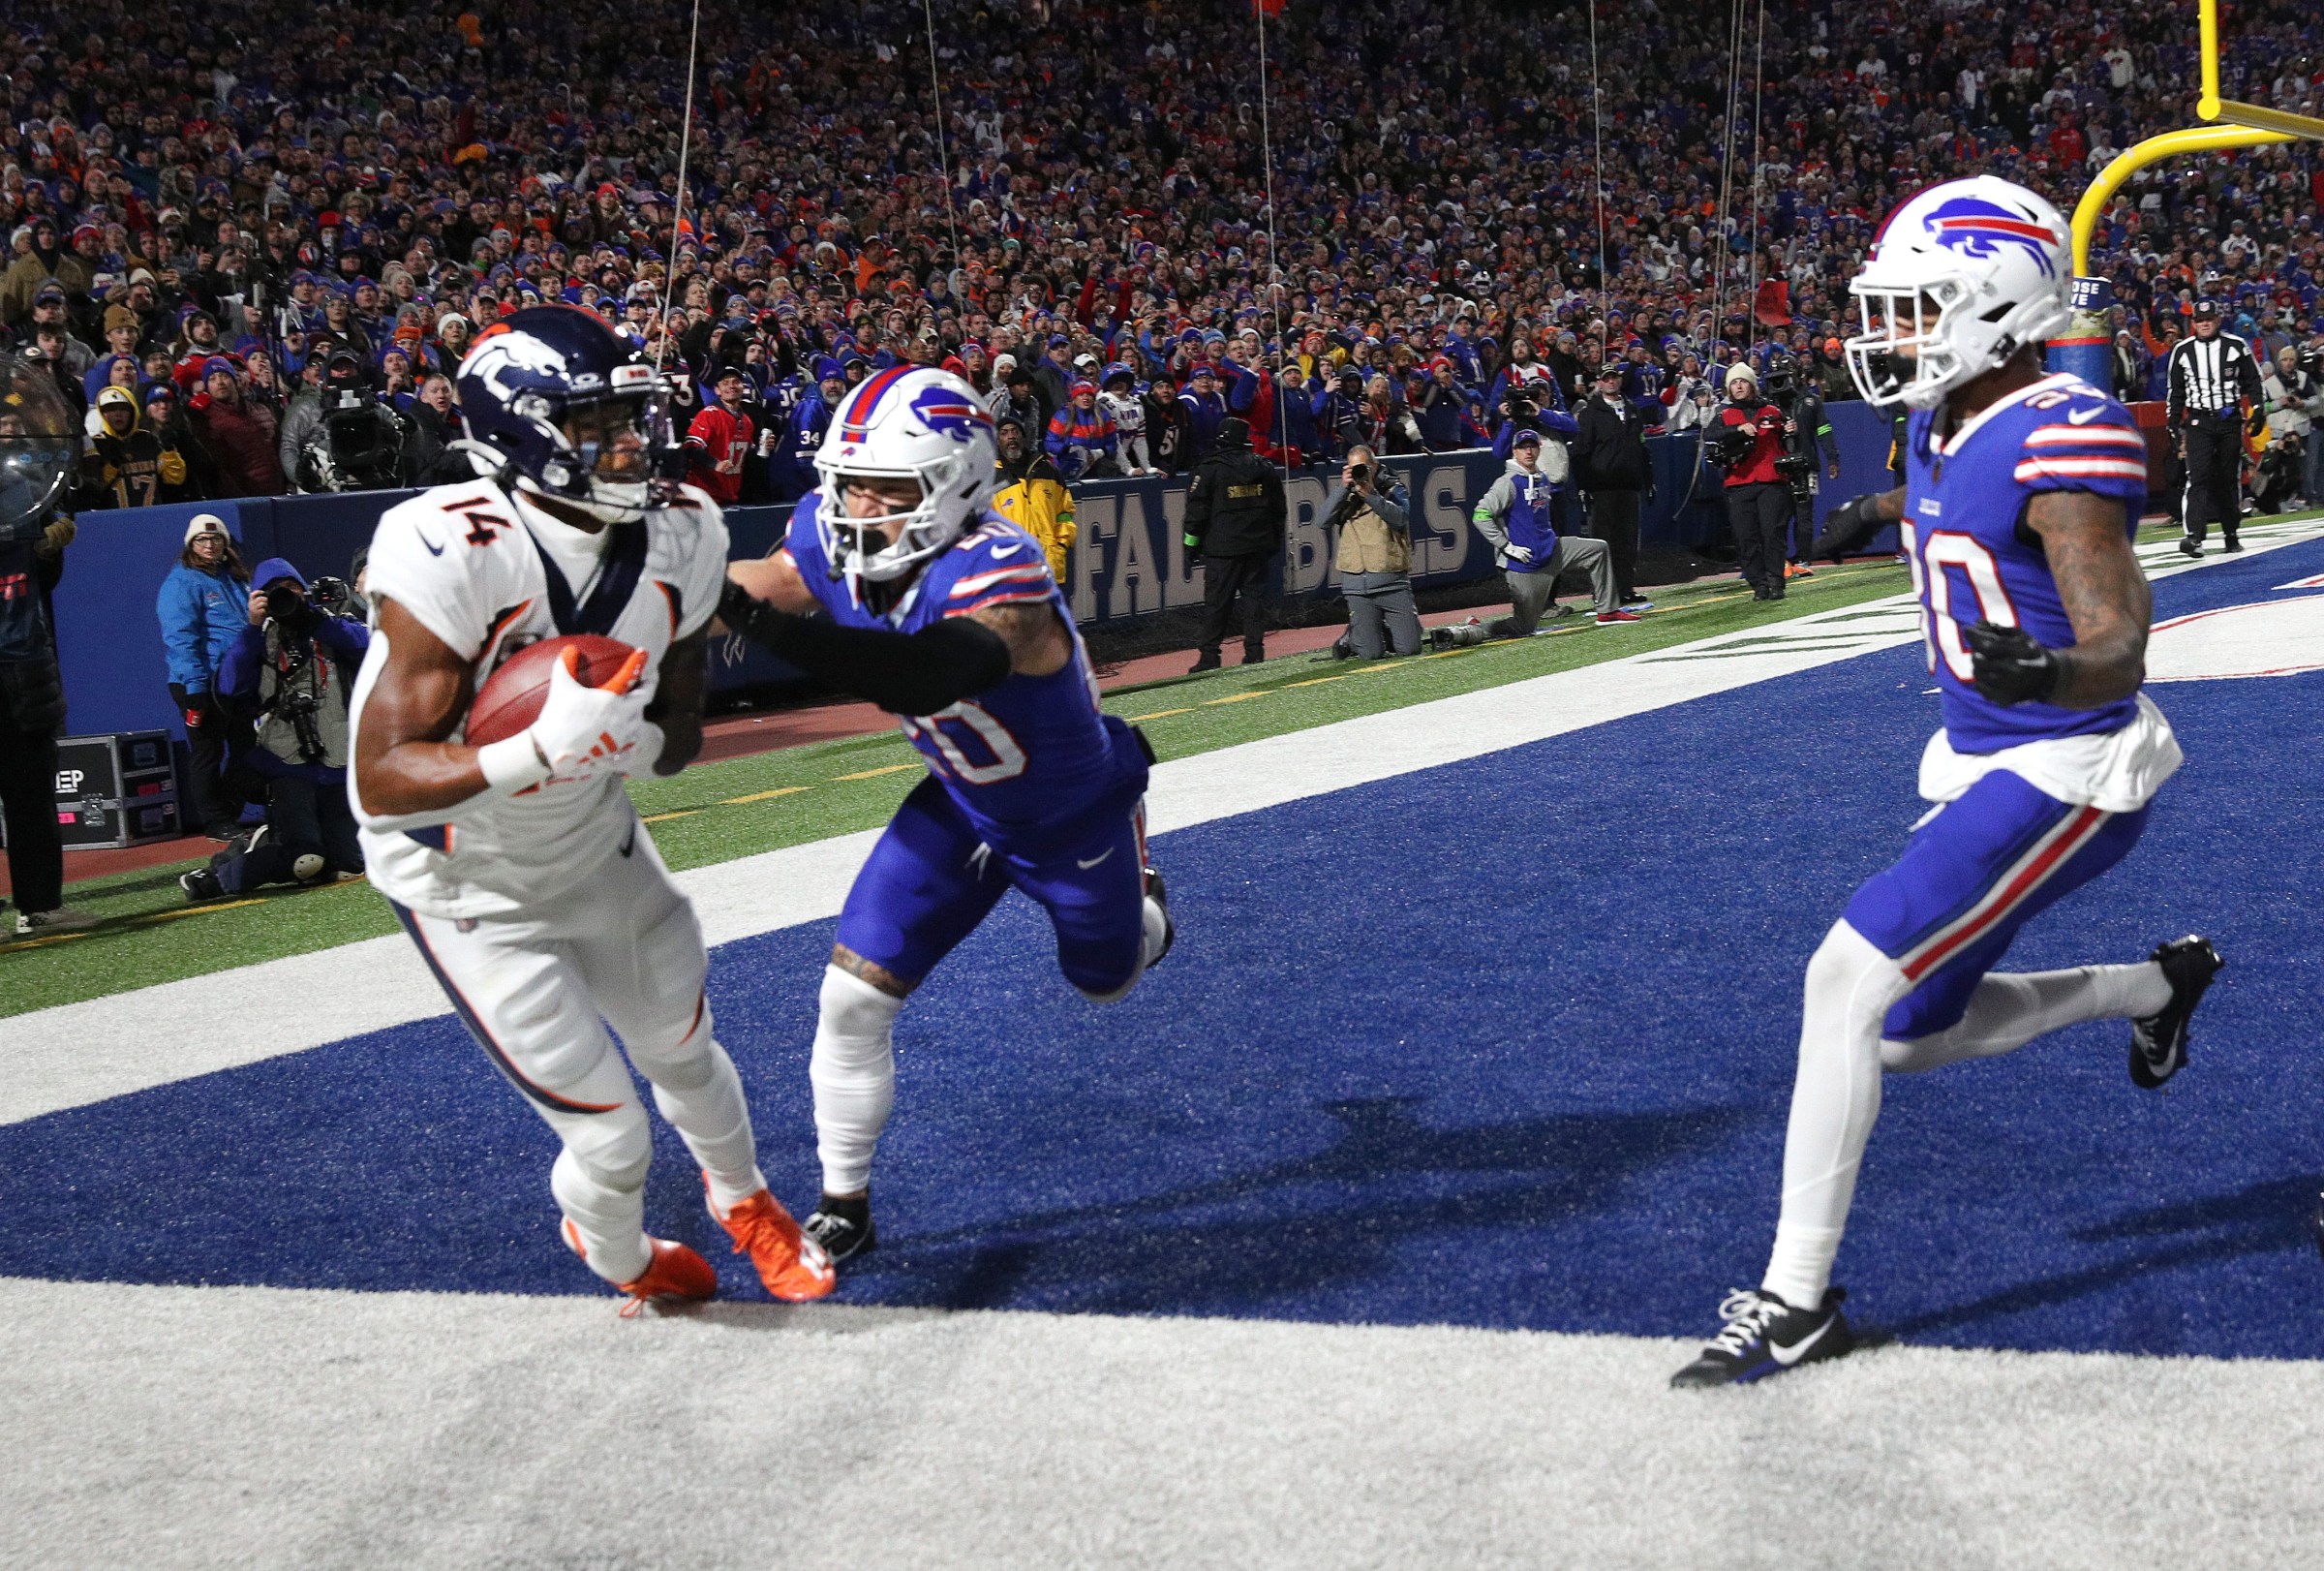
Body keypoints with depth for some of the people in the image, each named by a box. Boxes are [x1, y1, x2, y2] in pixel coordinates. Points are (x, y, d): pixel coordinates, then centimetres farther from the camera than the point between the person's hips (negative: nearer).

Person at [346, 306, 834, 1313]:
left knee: (684, 1057, 23)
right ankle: (620, 1259, 35)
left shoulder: (679, 537, -14)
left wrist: (632, 737, -27)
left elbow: (680, 733, -4)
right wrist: (538, 750, -46)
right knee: (609, 1134, -1)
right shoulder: (456, 552, -33)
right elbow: (382, 779, -31)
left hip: (597, 845, 5)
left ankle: (743, 1200, 57)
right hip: (473, 890, -5)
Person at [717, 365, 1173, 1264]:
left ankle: (1142, 906, 60)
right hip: (961, 805, 4)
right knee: (854, 993, -7)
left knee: (1105, 981, 23)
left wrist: (771, 624, -72)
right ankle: (843, 1207, 12)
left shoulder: (999, 580, -43)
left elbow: (921, 677, -62)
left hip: (1076, 814, -4)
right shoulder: (832, 540, -21)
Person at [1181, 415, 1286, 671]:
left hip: (1222, 547, -4)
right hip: (1258, 546, 4)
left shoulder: (1209, 470, -7)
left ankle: (1209, 656, -1)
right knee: (1254, 597, 9)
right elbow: (1279, 509, 16)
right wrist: (1275, 541, 25)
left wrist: (1192, 541, 3)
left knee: (1216, 601, -1)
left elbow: (1197, 509, -6)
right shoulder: (1265, 468, 8)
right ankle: (1254, 650, 7)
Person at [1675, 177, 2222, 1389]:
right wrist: (1882, 511, 43)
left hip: (2069, 772, -9)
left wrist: (2046, 672, -50)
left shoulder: (2059, 438, -24)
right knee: (1911, 1036, 16)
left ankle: (1798, 1301, -8)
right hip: (1985, 765, 9)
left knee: (1849, 978, -17)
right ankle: (2160, 986, 37)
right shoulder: (1944, 426, 2)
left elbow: (2118, 646, -30)